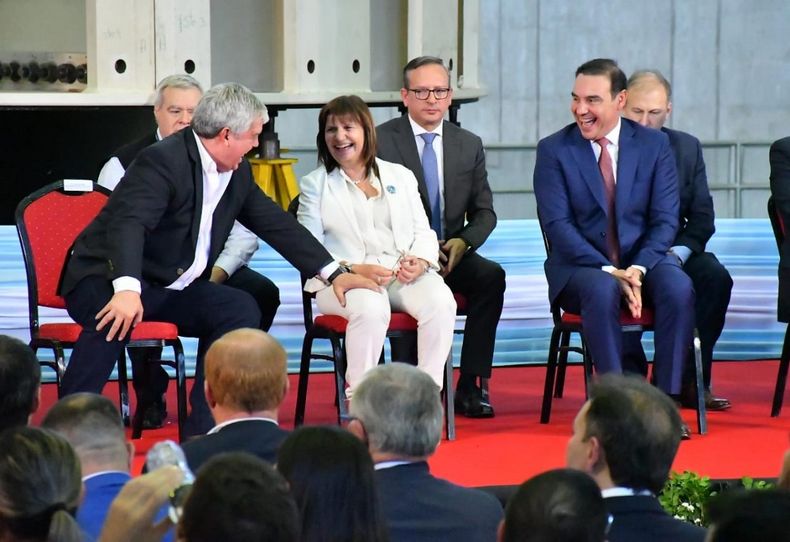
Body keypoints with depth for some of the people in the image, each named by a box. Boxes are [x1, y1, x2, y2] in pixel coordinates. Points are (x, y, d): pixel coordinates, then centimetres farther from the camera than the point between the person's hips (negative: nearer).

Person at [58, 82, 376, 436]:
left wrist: (333, 274, 10)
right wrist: (127, 289, -50)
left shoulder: (238, 173, 8)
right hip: (109, 281, -8)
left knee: (241, 310, -12)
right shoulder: (162, 161, -20)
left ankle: (202, 432, -10)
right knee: (114, 319, -39)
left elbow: (276, 224, 16)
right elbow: (128, 224, -34)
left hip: (170, 288, 8)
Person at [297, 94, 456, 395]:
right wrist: (355, 270, -14)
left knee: (441, 301, -30)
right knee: (371, 308, -38)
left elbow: (423, 232, 17)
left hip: (405, 275, 3)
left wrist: (421, 261, -7)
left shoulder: (400, 176, 22)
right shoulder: (314, 184, 14)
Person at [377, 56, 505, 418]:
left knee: (492, 276, -27)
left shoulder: (469, 145, 12)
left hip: (452, 253, 4)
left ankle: (470, 387, -23)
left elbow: (484, 212, 14)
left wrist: (463, 242, -9)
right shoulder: (380, 141, -1)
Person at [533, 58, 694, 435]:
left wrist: (639, 268, -19)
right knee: (602, 290, -37)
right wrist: (610, 271, -21)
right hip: (580, 265, -2)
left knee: (679, 287, -30)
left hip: (643, 259, 2)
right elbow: (557, 225, -10)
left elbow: (665, 219, -1)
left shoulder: (654, 145, 3)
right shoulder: (553, 150, -2)